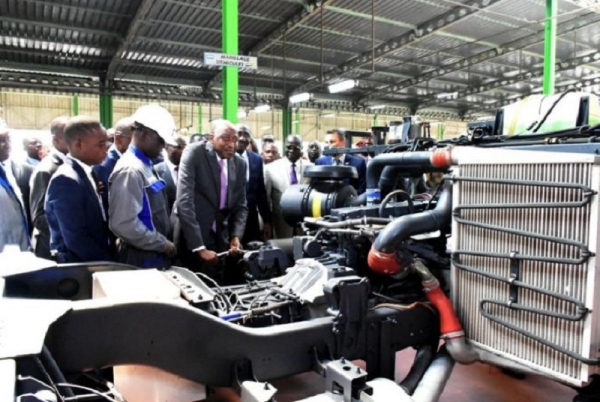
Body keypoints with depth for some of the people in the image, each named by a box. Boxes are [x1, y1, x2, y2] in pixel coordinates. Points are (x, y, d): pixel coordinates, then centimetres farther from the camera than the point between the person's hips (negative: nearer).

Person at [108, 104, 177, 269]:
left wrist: (165, 243, 11)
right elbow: (125, 224, -25)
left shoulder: (145, 165, 10)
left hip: (155, 254, 9)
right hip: (141, 259, -9)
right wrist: (163, 244, -16)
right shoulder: (130, 170, -19)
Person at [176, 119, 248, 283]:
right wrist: (199, 247, -25)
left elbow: (240, 205, 9)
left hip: (222, 238, 5)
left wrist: (236, 236, -9)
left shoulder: (239, 163, 4)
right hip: (194, 238, -5)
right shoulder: (194, 153, -12)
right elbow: (184, 200, -20)